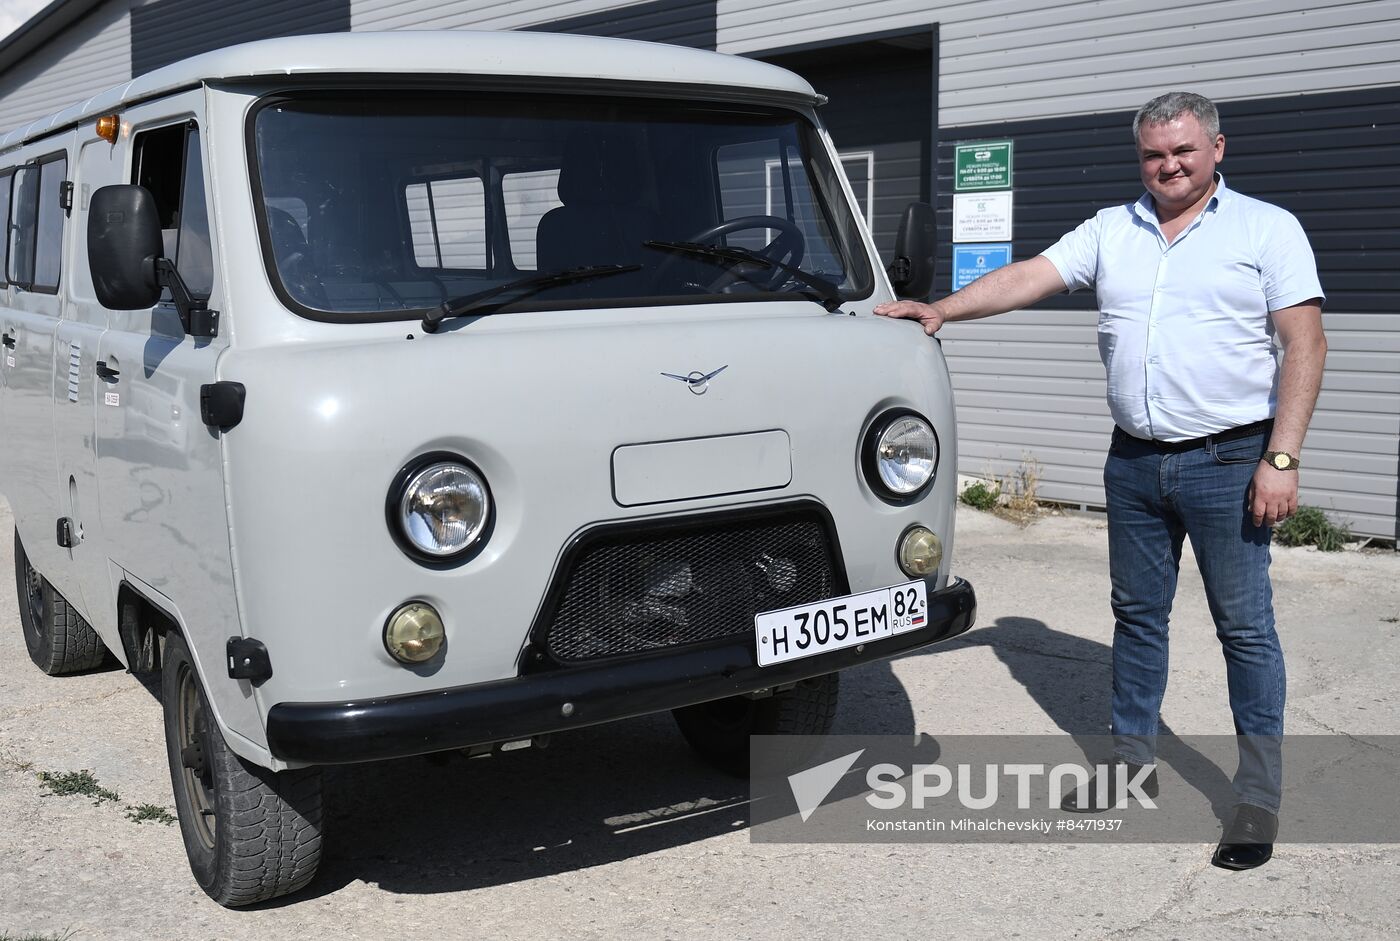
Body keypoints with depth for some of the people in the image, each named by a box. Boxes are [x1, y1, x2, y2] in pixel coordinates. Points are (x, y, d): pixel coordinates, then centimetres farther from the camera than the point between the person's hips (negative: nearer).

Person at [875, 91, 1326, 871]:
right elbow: (1032, 277, 5)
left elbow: (1306, 346, -7)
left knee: (1246, 628, 1)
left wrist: (1281, 460, -15)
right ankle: (1133, 761, 28)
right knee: (1137, 617, 14)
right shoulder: (1112, 230, 11)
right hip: (1134, 462, 5)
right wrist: (942, 309, -10)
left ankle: (1260, 798, 11)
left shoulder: (1267, 229, -2)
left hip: (1228, 462, -4)